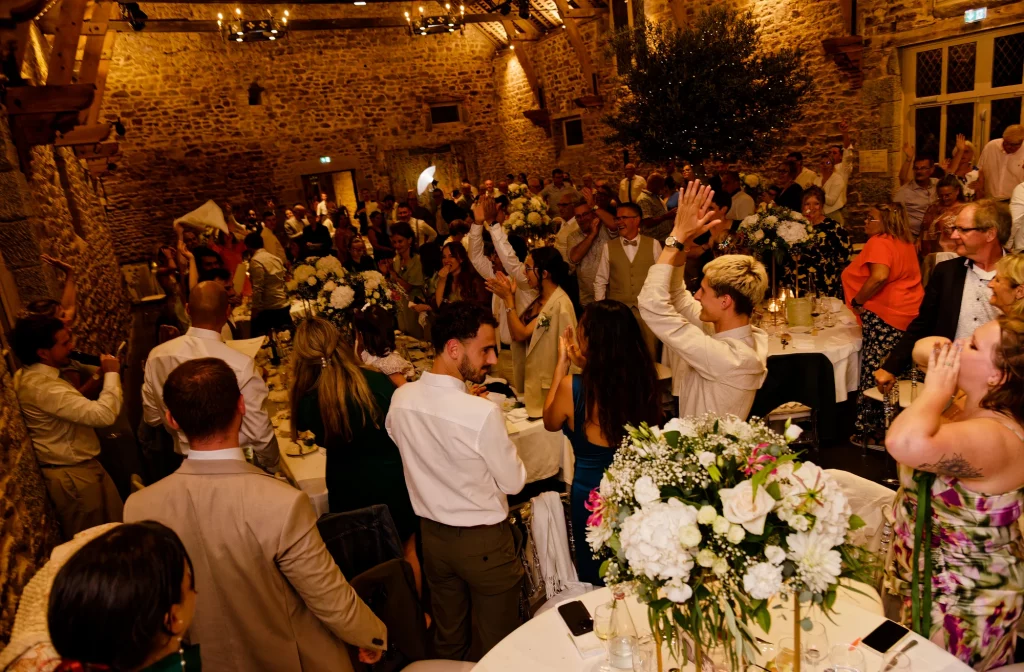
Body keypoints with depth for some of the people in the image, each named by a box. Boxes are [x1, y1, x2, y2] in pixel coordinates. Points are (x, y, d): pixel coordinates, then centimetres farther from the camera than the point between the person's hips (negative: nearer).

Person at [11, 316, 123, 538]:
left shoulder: (35, 377, 5)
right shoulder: (40, 386, -28)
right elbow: (104, 414, -34)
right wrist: (111, 374, -22)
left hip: (72, 469, 10)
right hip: (74, 475, -10)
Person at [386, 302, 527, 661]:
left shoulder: (400, 398, -12)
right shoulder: (484, 413, -29)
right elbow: (514, 482, -17)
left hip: (432, 534, 6)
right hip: (483, 541, -6)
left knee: (448, 640, 25)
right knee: (496, 646, 17)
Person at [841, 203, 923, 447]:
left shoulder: (879, 242, -11)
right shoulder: (905, 243, 17)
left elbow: (880, 276, -27)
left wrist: (857, 301, -15)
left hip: (885, 317, -10)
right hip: (910, 314, 10)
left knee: (876, 376, -3)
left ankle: (876, 434, 4)